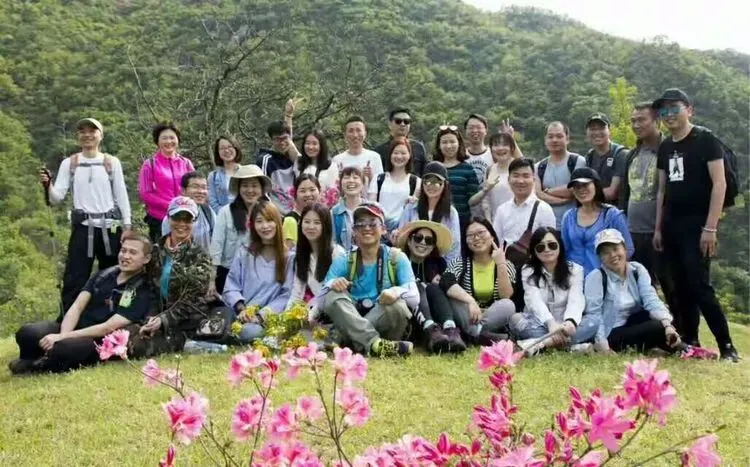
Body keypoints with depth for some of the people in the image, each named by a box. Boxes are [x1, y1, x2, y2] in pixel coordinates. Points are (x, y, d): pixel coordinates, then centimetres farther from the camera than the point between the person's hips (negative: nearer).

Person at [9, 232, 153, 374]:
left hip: (98, 342, -5)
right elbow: (77, 307, 2)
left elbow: (108, 328, -18)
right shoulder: (104, 274, 9)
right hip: (74, 330, 5)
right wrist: (63, 336, -19)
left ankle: (36, 366, -7)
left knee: (62, 349, -38)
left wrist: (62, 338, -23)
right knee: (27, 333, -25)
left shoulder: (141, 292, -9)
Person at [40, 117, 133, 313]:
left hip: (110, 226, 0)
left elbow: (122, 195, 7)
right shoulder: (69, 163, 6)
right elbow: (57, 197, 1)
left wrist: (127, 227, 2)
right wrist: (47, 185, -20)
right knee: (74, 279, -4)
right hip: (82, 227, 0)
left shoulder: (112, 162, 5)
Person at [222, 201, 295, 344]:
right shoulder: (243, 255, 16)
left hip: (270, 318, -2)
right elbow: (231, 288, 10)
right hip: (242, 316, 2)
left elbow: (287, 295, 0)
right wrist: (241, 308, -11)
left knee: (251, 332, -38)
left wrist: (262, 315, -14)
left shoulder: (289, 258, 8)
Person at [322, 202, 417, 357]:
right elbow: (322, 294, -5)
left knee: (398, 305, -32)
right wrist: (332, 284, -29)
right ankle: (375, 343, -41)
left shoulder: (397, 258, 2)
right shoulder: (343, 261, 7)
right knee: (333, 296, -26)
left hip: (385, 324, -2)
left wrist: (397, 291, -34)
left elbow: (414, 297, -11)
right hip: (351, 322, 2)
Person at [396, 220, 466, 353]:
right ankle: (431, 331, -51)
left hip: (434, 316, 3)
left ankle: (451, 330, -46)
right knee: (417, 287, -23)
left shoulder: (438, 263, 15)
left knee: (433, 288, -19)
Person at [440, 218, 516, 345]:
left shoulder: (506, 265, 2)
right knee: (453, 296, -27)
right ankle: (480, 333, -41)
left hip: (493, 321, 0)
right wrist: (471, 301, -36)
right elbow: (445, 282, -22)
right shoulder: (460, 263, 0)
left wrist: (500, 263, -22)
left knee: (508, 305, -29)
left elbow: (506, 296, -15)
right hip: (466, 319, 0)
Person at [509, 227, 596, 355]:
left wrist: (570, 321, -41)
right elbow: (534, 300, -20)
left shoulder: (575, 269, 1)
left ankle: (542, 343, -40)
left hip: (564, 326, 1)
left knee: (594, 320, -27)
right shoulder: (528, 271, -1)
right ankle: (573, 345, -41)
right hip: (539, 325, -1)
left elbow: (576, 300, -17)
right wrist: (551, 323, -41)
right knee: (516, 319, -31)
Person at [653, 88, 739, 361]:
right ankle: (689, 344, 15)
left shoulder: (706, 140, -5)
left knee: (699, 287, -12)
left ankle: (727, 347, -5)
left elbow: (719, 184, -11)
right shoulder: (665, 147, 14)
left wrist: (710, 228, -18)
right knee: (681, 289, 7)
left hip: (697, 226, -6)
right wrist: (658, 228, 12)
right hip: (672, 228, 7)